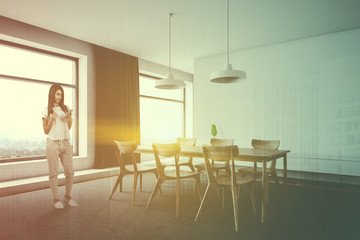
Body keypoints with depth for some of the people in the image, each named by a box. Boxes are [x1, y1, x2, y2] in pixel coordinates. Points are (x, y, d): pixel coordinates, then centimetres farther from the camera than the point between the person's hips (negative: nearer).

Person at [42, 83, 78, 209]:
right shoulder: (46, 111, 3)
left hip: (65, 143, 3)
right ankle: (56, 199, 11)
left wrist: (69, 118, -2)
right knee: (53, 172, 0)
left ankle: (68, 196, 17)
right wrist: (52, 120, -12)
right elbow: (46, 131, 3)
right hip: (52, 143, -3)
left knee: (69, 171, 1)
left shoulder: (66, 108, 11)